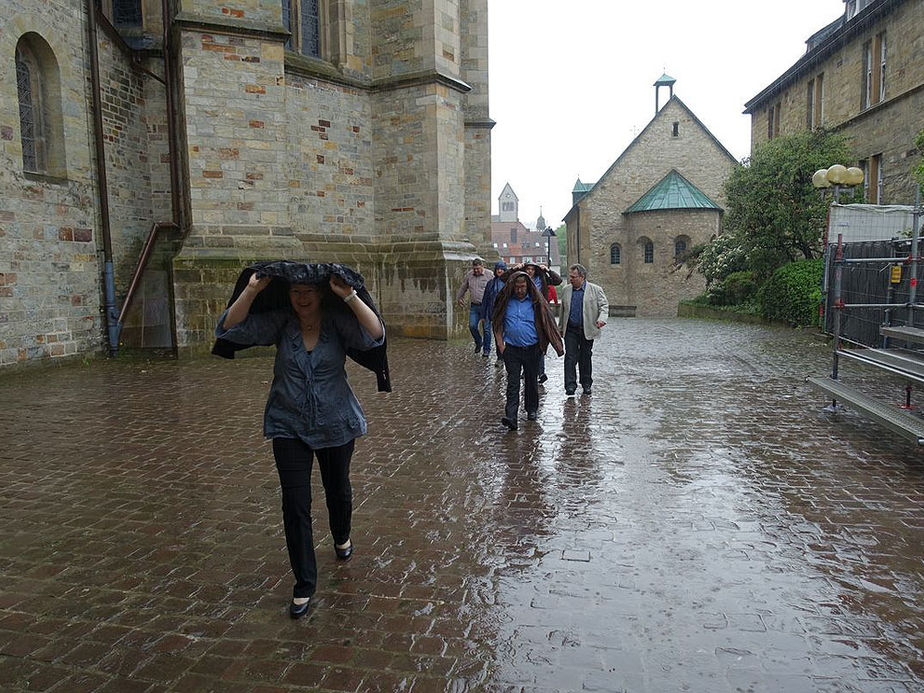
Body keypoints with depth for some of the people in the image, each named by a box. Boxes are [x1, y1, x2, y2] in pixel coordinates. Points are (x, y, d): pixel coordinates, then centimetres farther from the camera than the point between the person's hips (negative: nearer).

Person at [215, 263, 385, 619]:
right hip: (289, 427, 0)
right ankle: (304, 585, 13)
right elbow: (230, 329, -14)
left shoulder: (339, 322, -12)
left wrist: (349, 296, -37)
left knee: (338, 491, 21)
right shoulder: (279, 322, -7)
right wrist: (251, 291, -25)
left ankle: (342, 537, 54)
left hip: (336, 425, 0)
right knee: (295, 506, -3)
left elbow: (375, 335, -29)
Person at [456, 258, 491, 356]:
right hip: (474, 306, 4)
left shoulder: (489, 275, -5)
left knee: (486, 328, 0)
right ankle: (478, 342, 24)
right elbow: (463, 288, 23)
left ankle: (486, 349, 13)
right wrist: (459, 298, 26)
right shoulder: (469, 275, 8)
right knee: (472, 326, -4)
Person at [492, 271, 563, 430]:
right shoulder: (506, 301, 2)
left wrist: (557, 346, -5)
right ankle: (511, 417, -14)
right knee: (512, 383, -7)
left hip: (532, 349, 0)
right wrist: (500, 344, 1)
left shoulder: (535, 302, -1)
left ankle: (532, 410, 34)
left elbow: (547, 323, 1)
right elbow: (497, 323, 9)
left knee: (531, 381, 14)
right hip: (511, 349, 0)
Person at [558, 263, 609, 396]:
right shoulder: (566, 290, 8)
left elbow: (604, 306, -3)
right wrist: (560, 328, 16)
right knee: (570, 357, -5)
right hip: (570, 330, 2)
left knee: (585, 357, 9)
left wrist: (601, 319, -22)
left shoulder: (595, 290, -2)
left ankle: (586, 384, 23)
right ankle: (570, 385, -3)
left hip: (587, 330, -2)